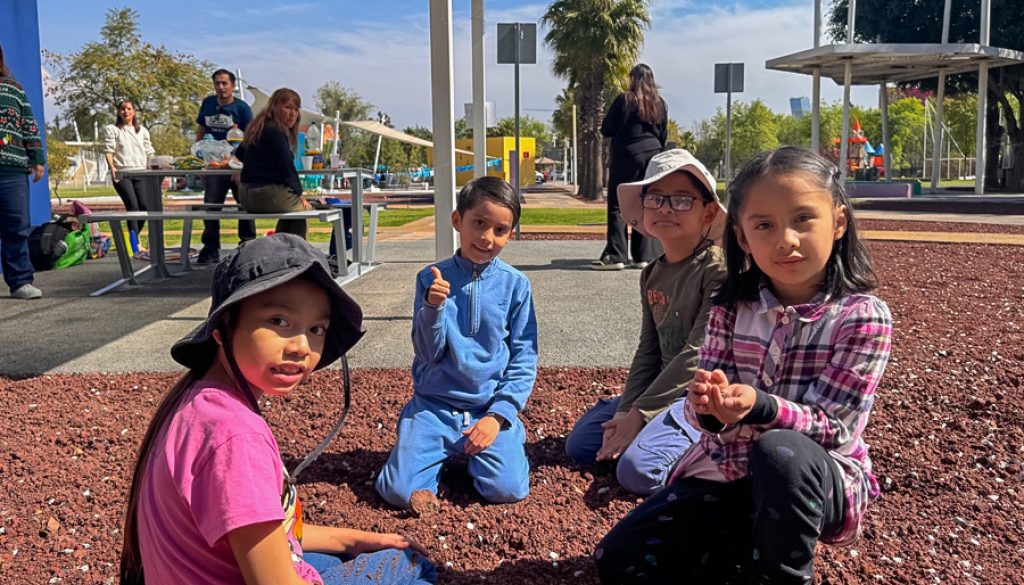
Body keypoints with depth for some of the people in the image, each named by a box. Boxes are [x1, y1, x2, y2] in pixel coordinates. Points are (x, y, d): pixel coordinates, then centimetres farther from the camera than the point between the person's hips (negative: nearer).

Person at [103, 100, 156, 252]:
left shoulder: (142, 130, 19)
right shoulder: (112, 130, 7)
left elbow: (149, 151, 18)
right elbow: (108, 151, -2)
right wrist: (112, 167, -17)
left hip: (140, 173, 4)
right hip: (121, 173, -4)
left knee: (144, 205, -7)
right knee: (132, 205, -14)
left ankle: (135, 235, 16)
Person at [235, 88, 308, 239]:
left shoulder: (259, 127, 16)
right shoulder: (275, 131, -13)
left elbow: (240, 154, 31)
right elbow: (286, 167, -16)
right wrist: (299, 193, -5)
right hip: (268, 193, -9)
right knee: (303, 209, 13)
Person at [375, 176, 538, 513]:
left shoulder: (515, 285, -2)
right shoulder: (431, 279, -2)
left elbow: (524, 359, 0)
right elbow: (428, 353, -6)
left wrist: (498, 414, -9)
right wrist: (433, 307, -24)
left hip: (490, 407, 0)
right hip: (434, 406, 0)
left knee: (508, 489, -19)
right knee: (400, 491, -16)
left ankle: (474, 453, 11)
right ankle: (444, 455, 13)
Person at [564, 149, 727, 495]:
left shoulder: (718, 269, -16)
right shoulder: (652, 275, 8)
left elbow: (698, 354, -20)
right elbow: (648, 351, 6)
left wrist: (640, 413, -19)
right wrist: (625, 411, -8)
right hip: (664, 388, 8)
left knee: (638, 469, -26)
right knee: (579, 445, 4)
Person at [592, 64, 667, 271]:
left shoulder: (624, 100, -6)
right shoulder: (660, 104, 9)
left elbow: (606, 129, -4)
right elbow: (663, 136, 13)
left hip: (626, 157, -5)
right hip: (652, 157, 5)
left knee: (617, 206, -3)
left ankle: (615, 255, -9)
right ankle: (644, 256, 6)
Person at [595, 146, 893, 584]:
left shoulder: (864, 317, -14)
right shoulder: (731, 308, -4)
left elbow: (833, 426, -17)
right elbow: (704, 413, -5)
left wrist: (759, 406, -36)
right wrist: (709, 406, -30)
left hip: (820, 480, -3)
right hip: (727, 474, 4)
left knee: (780, 450, -40)